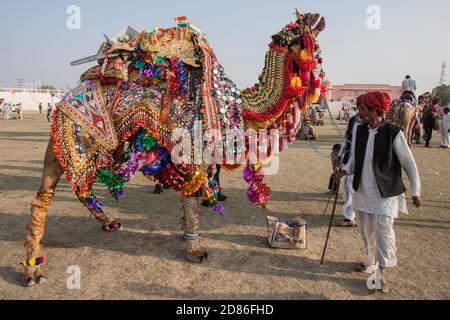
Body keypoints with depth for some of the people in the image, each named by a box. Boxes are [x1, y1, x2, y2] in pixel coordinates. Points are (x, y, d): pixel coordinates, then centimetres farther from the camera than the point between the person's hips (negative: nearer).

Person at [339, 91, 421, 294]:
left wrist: (415, 191, -4)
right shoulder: (360, 131, -1)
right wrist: (346, 170, -8)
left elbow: (409, 164, -8)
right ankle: (371, 260, 39)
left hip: (385, 193, -5)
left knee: (383, 229, -7)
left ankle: (383, 271, 14)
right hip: (363, 190, 6)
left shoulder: (393, 133, -16)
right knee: (366, 230, 16)